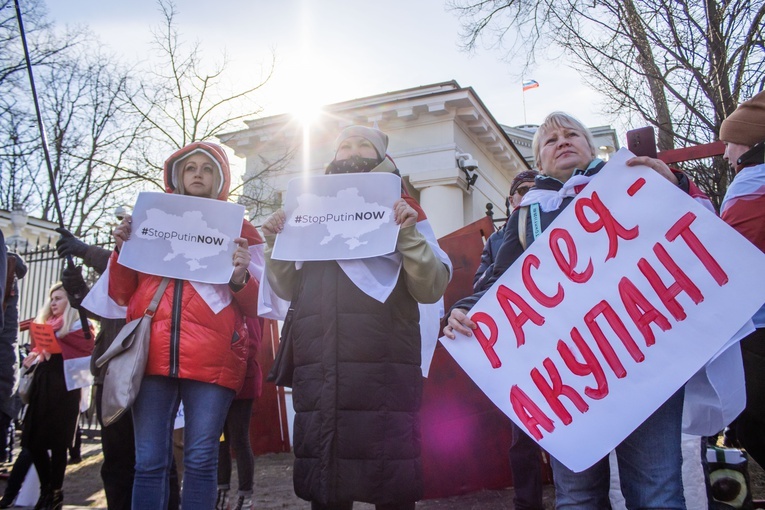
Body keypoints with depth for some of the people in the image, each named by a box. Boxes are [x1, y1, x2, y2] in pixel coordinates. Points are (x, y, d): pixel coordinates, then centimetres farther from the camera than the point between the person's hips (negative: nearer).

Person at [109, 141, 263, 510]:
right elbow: (120, 295, 18)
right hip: (152, 353, 2)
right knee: (149, 462, 1)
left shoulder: (239, 230, 14)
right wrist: (122, 251, 0)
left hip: (213, 357, -1)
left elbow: (255, 307, 9)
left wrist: (240, 278, -13)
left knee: (200, 461, 0)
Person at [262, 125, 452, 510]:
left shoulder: (400, 211, 11)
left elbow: (431, 289, 0)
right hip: (317, 372, 3)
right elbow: (288, 289, 21)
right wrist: (276, 243, 6)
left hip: (384, 370, -3)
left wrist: (410, 234, -13)